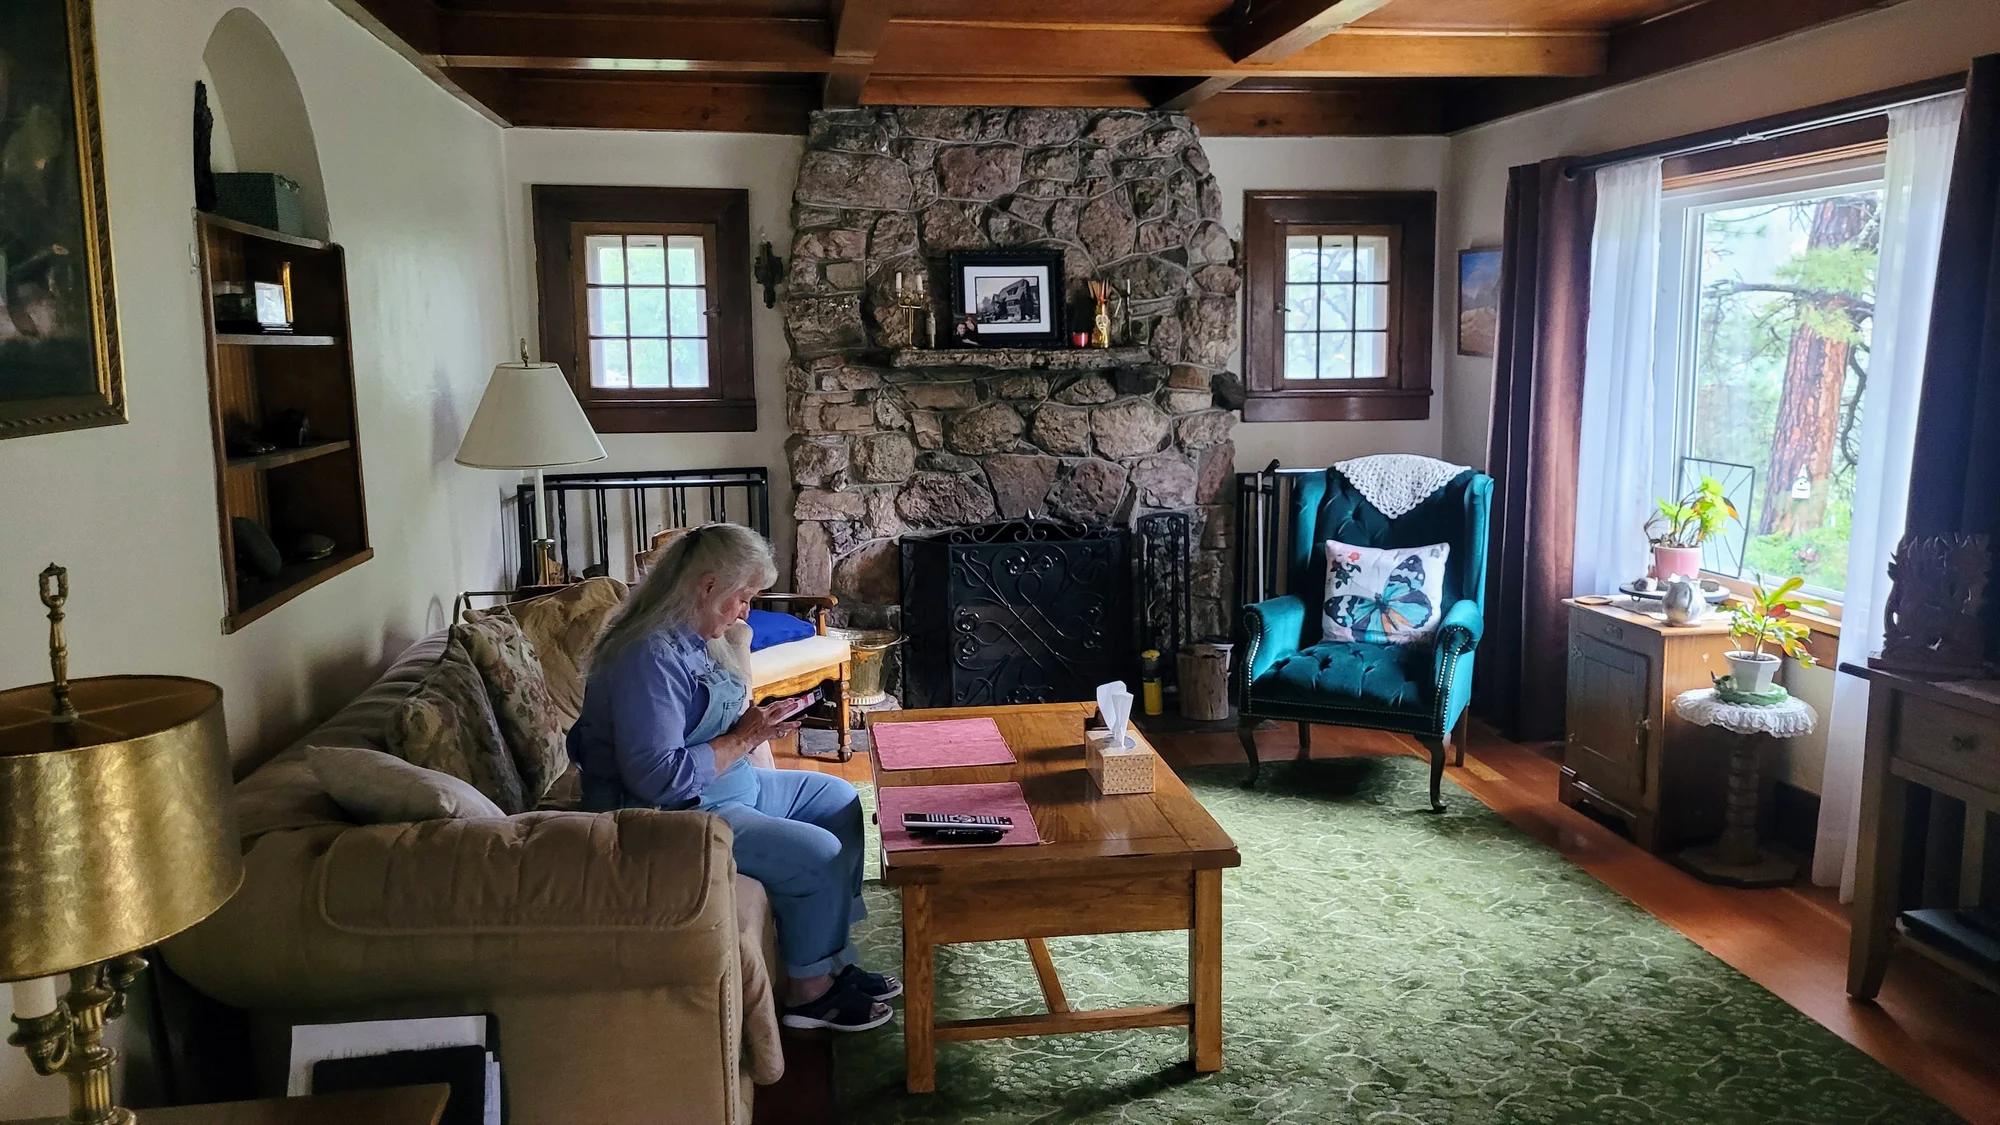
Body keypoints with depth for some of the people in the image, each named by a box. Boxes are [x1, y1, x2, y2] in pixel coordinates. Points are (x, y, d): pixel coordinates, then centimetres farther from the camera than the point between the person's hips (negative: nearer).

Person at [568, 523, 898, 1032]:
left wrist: (751, 723, 1)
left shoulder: (683, 638, 6)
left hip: (725, 788, 11)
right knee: (817, 855, -17)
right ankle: (809, 992, 5)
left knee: (838, 800, 12)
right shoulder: (650, 657, -26)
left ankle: (833, 964, 16)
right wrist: (743, 739, -21)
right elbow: (655, 777, -31)